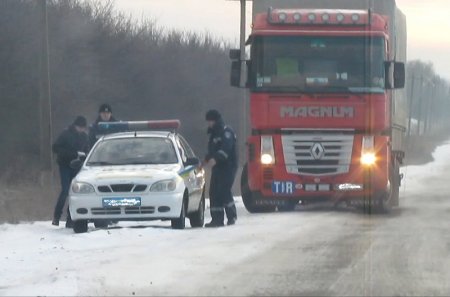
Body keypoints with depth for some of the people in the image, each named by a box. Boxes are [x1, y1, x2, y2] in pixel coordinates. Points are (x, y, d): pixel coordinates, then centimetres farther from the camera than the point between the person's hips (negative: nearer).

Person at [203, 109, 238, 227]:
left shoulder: (226, 132, -9)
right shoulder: (214, 134, 21)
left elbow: (226, 148, -25)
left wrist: (215, 159, -37)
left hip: (228, 167, -9)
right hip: (217, 168, 9)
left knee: (224, 191, -16)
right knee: (214, 192, 3)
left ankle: (232, 216, -6)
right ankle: (217, 219, 4)